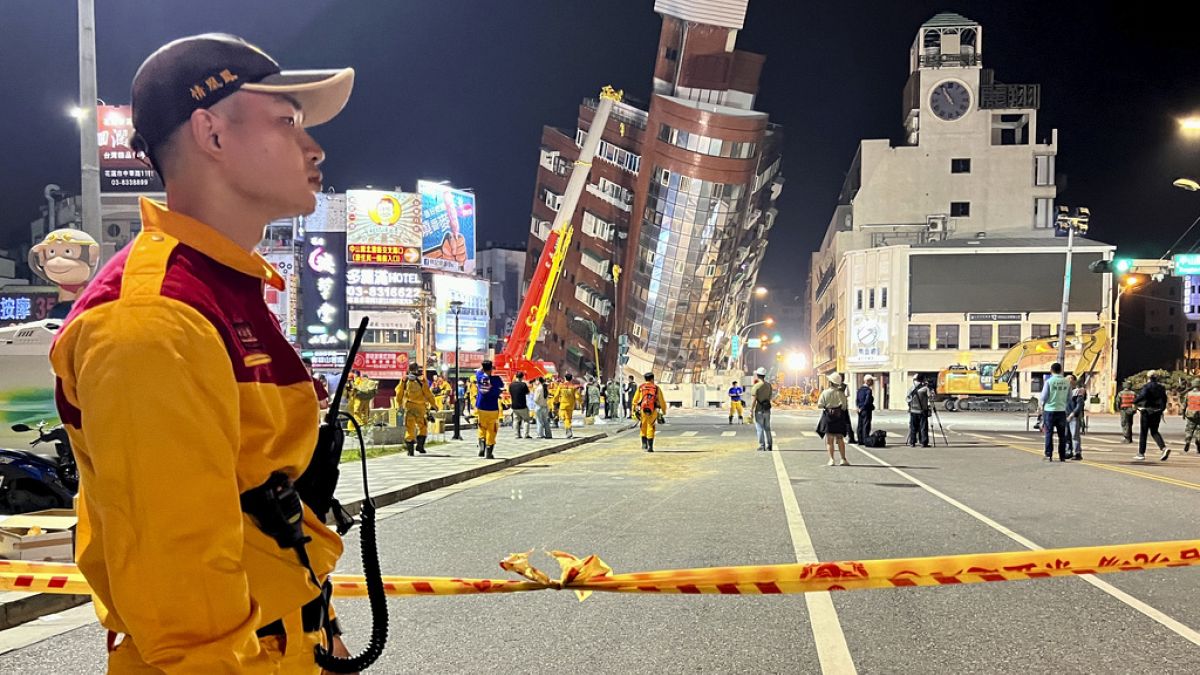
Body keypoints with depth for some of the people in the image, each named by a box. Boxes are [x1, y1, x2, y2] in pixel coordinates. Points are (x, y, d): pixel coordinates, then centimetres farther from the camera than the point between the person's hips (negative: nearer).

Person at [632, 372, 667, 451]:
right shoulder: (657, 388, 4)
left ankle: (644, 444, 12)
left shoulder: (641, 387, 6)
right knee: (650, 428, 4)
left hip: (643, 410, 1)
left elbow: (635, 400, 3)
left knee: (643, 428, 16)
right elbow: (661, 401, 5)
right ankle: (650, 447, 0)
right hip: (653, 411, -1)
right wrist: (664, 410, 15)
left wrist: (633, 409, 8)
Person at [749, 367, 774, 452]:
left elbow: (753, 400, -18)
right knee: (767, 428, 15)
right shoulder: (768, 385, 2)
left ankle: (762, 446, 3)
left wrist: (751, 411, -12)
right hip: (767, 410, 5)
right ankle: (769, 446, 16)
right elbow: (771, 397, 12)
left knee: (759, 428, 3)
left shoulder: (755, 386, -16)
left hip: (759, 410, -5)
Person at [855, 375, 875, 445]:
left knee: (860, 425, 10)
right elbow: (867, 401, -20)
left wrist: (858, 407, 7)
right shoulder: (868, 390, -14)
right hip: (866, 410, -8)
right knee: (866, 425, -5)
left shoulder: (859, 389, 10)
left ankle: (860, 441, 15)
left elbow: (856, 399, 11)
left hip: (860, 410, 8)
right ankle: (866, 441, -5)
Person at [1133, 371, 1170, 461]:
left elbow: (1143, 395, -26)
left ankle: (1141, 454, 7)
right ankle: (1164, 448, -9)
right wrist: (1161, 409, 19)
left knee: (1144, 433, 3)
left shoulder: (1147, 386, -11)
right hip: (1157, 412, 5)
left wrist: (1135, 401, -11)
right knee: (1154, 432, 14)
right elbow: (1164, 399, 9)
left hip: (1147, 412, -5)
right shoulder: (1161, 387, 7)